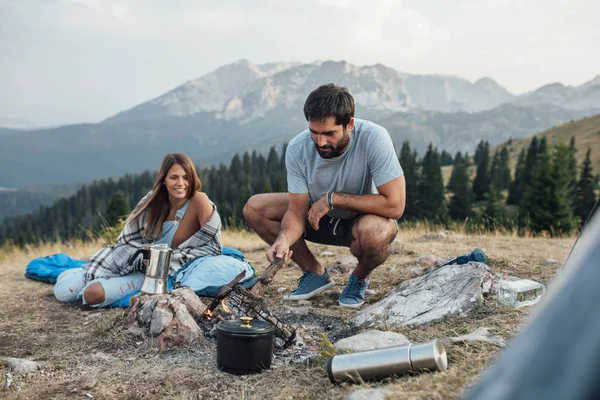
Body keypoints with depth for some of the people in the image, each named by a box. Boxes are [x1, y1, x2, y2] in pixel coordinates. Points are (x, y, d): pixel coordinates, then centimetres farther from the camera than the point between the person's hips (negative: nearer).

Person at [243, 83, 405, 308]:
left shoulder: (373, 138, -31)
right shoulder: (298, 148, -20)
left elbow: (394, 205, -33)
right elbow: (297, 212, -15)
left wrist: (333, 198, -29)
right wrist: (284, 240, -37)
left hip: (365, 218, -4)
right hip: (320, 217, 4)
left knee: (377, 232, -40)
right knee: (254, 208, -11)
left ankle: (360, 278, -1)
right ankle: (315, 273, 4)